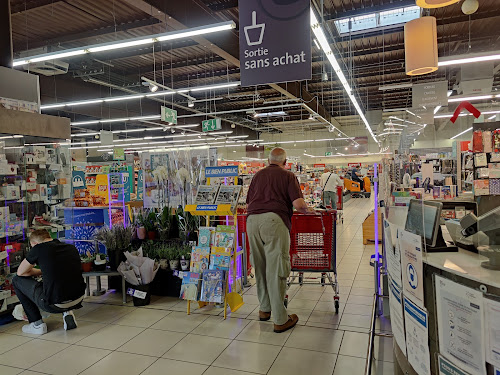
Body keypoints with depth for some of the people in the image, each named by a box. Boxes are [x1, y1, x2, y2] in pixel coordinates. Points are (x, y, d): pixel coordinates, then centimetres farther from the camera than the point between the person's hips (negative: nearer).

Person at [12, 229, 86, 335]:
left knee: (17, 280, 18)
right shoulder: (72, 248, 12)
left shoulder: (39, 248, -3)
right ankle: (67, 312, 16)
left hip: (54, 305, -6)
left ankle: (37, 324, 18)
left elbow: (20, 272, 12)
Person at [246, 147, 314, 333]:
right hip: (273, 220, -5)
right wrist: (308, 210, 17)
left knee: (260, 267, 15)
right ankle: (280, 320, 5)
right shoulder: (288, 176, 10)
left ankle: (265, 309, 29)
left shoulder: (258, 175, 22)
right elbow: (298, 204, -3)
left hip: (252, 220, 5)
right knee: (276, 269, -2)